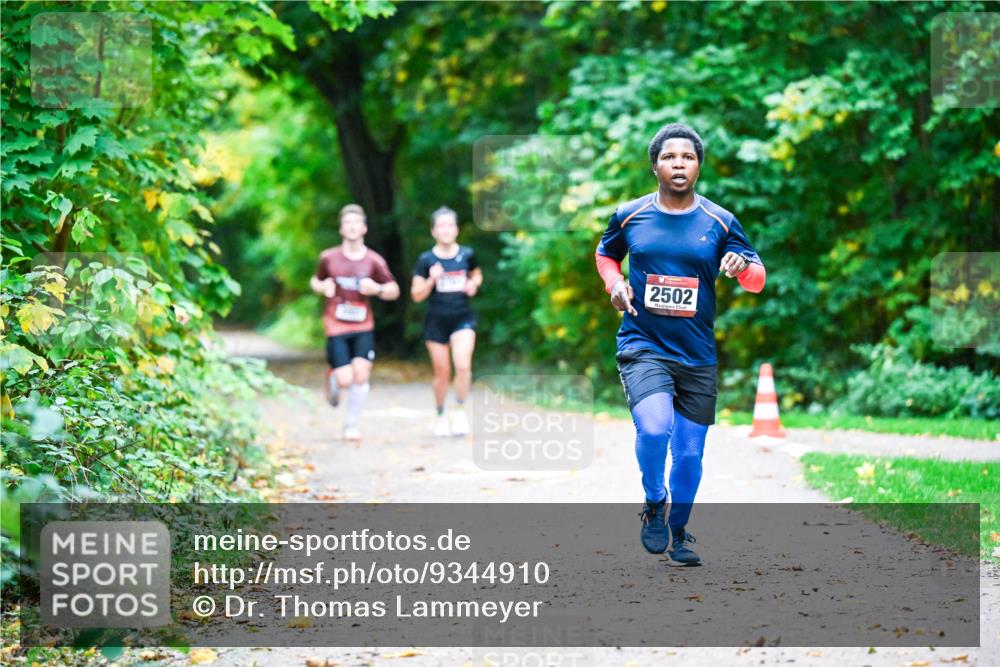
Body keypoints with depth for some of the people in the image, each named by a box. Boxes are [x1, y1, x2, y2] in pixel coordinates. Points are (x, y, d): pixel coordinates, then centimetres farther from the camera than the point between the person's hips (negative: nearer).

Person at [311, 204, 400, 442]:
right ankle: (331, 379, 29)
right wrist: (322, 287, -7)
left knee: (361, 374, -12)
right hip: (336, 326, -1)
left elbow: (394, 290, 6)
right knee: (345, 380, -10)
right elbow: (315, 281, 16)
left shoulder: (374, 261, -1)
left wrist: (377, 289, -15)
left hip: (363, 326, 1)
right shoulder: (329, 257, -1)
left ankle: (351, 424, 6)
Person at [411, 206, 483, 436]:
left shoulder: (467, 255, -1)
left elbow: (477, 275, 19)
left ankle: (460, 411, -3)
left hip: (463, 319, 0)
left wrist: (473, 284, -3)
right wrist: (431, 280, -20)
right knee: (442, 372, 7)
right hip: (436, 321, 0)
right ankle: (441, 416, 27)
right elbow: (417, 295, -3)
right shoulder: (426, 260, -5)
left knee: (463, 365, -20)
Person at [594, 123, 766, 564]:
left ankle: (679, 532, 31)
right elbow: (606, 254, 21)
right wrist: (614, 284, 1)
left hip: (697, 357, 2)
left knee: (689, 454, 7)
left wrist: (743, 267, -18)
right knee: (654, 428, -26)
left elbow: (757, 280, 5)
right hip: (642, 347, -2)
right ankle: (653, 503, 2)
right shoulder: (628, 216, 2)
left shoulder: (720, 222, 1)